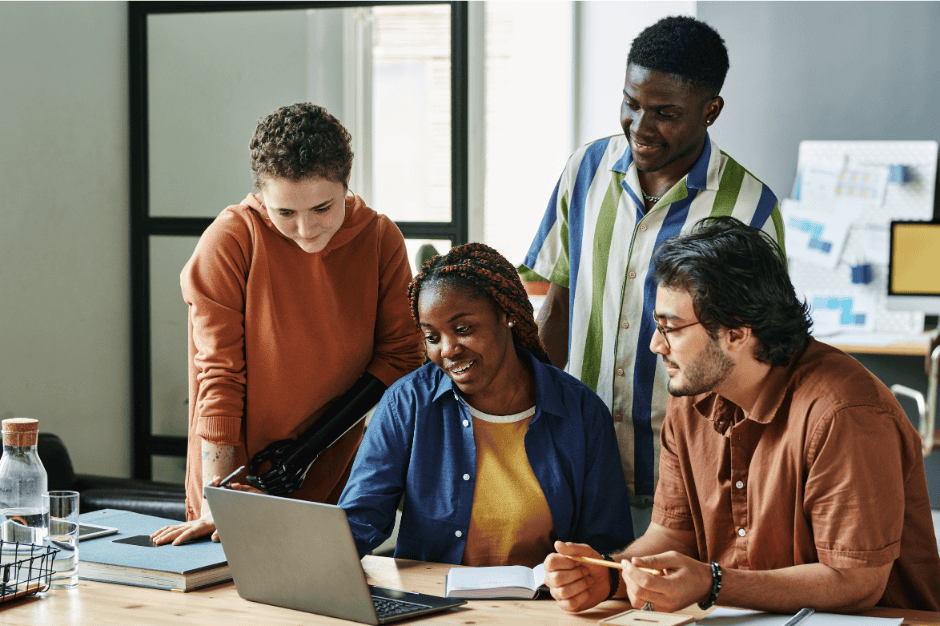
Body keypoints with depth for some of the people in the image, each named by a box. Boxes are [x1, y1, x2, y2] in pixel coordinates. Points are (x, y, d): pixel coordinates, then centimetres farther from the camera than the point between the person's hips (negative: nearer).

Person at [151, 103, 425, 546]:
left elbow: (401, 352, 0)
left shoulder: (381, 240, -3)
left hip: (336, 481, 2)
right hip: (243, 490, -2)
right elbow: (219, 374, -12)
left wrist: (312, 444, -11)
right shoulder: (230, 241, -12)